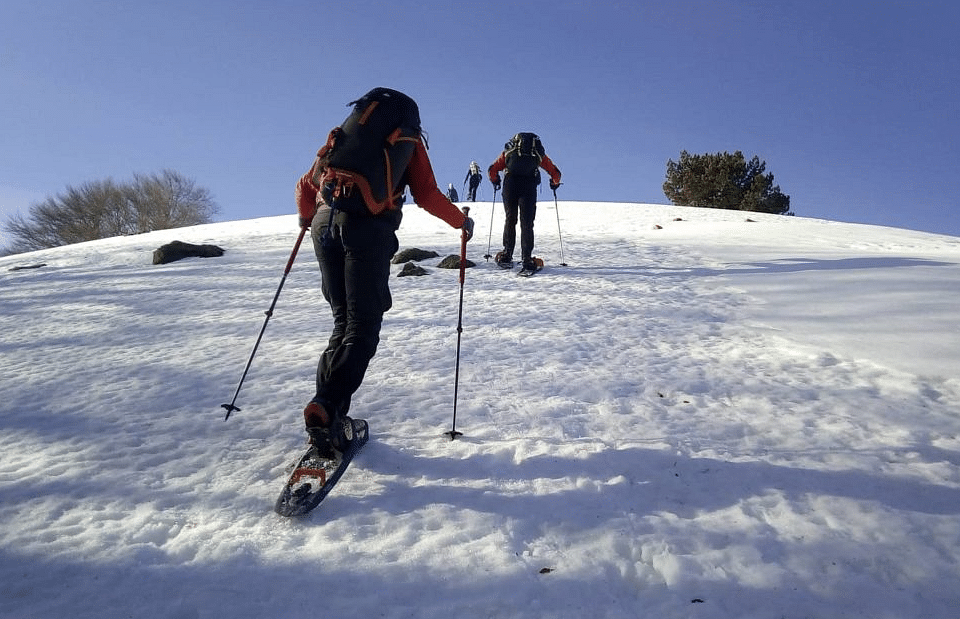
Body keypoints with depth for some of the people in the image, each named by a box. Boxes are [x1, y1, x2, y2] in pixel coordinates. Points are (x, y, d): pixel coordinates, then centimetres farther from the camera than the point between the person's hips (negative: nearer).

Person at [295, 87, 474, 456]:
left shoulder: (342, 135, 27)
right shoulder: (408, 141, 16)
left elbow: (306, 186, 25)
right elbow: (427, 196, 6)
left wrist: (306, 218, 44)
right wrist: (462, 222, 21)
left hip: (325, 222, 5)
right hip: (368, 229, -4)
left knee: (343, 320, 13)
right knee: (363, 327, -3)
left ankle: (328, 410, 3)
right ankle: (327, 407, -22)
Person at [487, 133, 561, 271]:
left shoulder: (508, 151, 27)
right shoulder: (539, 153, 26)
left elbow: (492, 170, 20)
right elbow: (555, 173, 28)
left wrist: (495, 182, 39)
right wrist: (555, 183, 47)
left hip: (510, 183, 1)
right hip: (529, 184, 0)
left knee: (510, 219, 10)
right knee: (527, 223, 2)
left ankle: (507, 254, 5)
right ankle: (527, 258, -5)